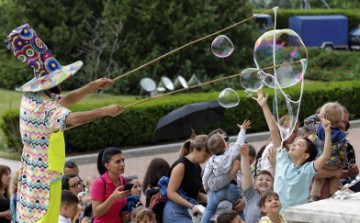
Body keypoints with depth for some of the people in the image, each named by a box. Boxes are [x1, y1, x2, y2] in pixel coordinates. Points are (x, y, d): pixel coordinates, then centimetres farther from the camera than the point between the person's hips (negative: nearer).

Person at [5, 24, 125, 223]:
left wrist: (94, 85, 12)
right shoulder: (42, 107, -24)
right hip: (44, 177, -10)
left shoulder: (33, 98, 7)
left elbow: (65, 101, 18)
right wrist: (105, 111, -31)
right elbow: (73, 118, -38)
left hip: (33, 174, 10)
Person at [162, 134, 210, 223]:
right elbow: (171, 193, -16)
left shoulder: (197, 168, 13)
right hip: (175, 212, -9)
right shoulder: (181, 165, -12)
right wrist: (192, 206, -23)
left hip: (186, 212, 9)